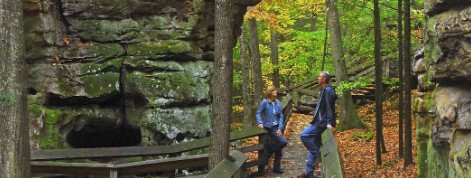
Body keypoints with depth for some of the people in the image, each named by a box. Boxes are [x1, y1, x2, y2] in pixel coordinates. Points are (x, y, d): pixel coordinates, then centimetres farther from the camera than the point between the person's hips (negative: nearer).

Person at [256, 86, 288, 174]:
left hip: (277, 127, 6)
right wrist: (260, 123, -19)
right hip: (270, 127, -6)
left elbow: (280, 116, 5)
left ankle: (277, 168, 20)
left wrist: (280, 128, -5)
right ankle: (268, 150, 4)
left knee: (278, 148, 8)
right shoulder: (265, 102, -8)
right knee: (283, 142, -19)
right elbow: (258, 113, -4)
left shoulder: (278, 103, 5)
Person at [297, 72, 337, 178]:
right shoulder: (323, 90, 16)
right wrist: (315, 117, 26)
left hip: (323, 122, -10)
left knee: (304, 135, -19)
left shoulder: (328, 91, -14)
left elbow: (329, 108, -22)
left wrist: (330, 123, -28)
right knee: (313, 148, 9)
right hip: (319, 121, 10)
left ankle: (318, 155, -8)